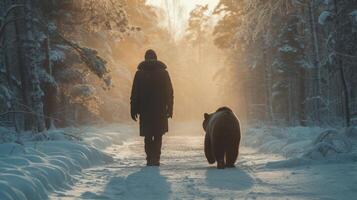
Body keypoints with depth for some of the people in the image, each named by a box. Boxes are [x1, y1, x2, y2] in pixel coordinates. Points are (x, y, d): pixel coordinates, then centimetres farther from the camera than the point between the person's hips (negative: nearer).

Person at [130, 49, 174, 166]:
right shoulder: (163, 73, 3)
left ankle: (150, 159, -1)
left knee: (148, 136, 8)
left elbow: (134, 93, -1)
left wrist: (134, 110, 3)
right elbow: (170, 93, 3)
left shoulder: (139, 73, 0)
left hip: (145, 110, 0)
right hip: (160, 110, 0)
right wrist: (169, 108, 7)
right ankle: (156, 158, -3)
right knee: (158, 135, 7)